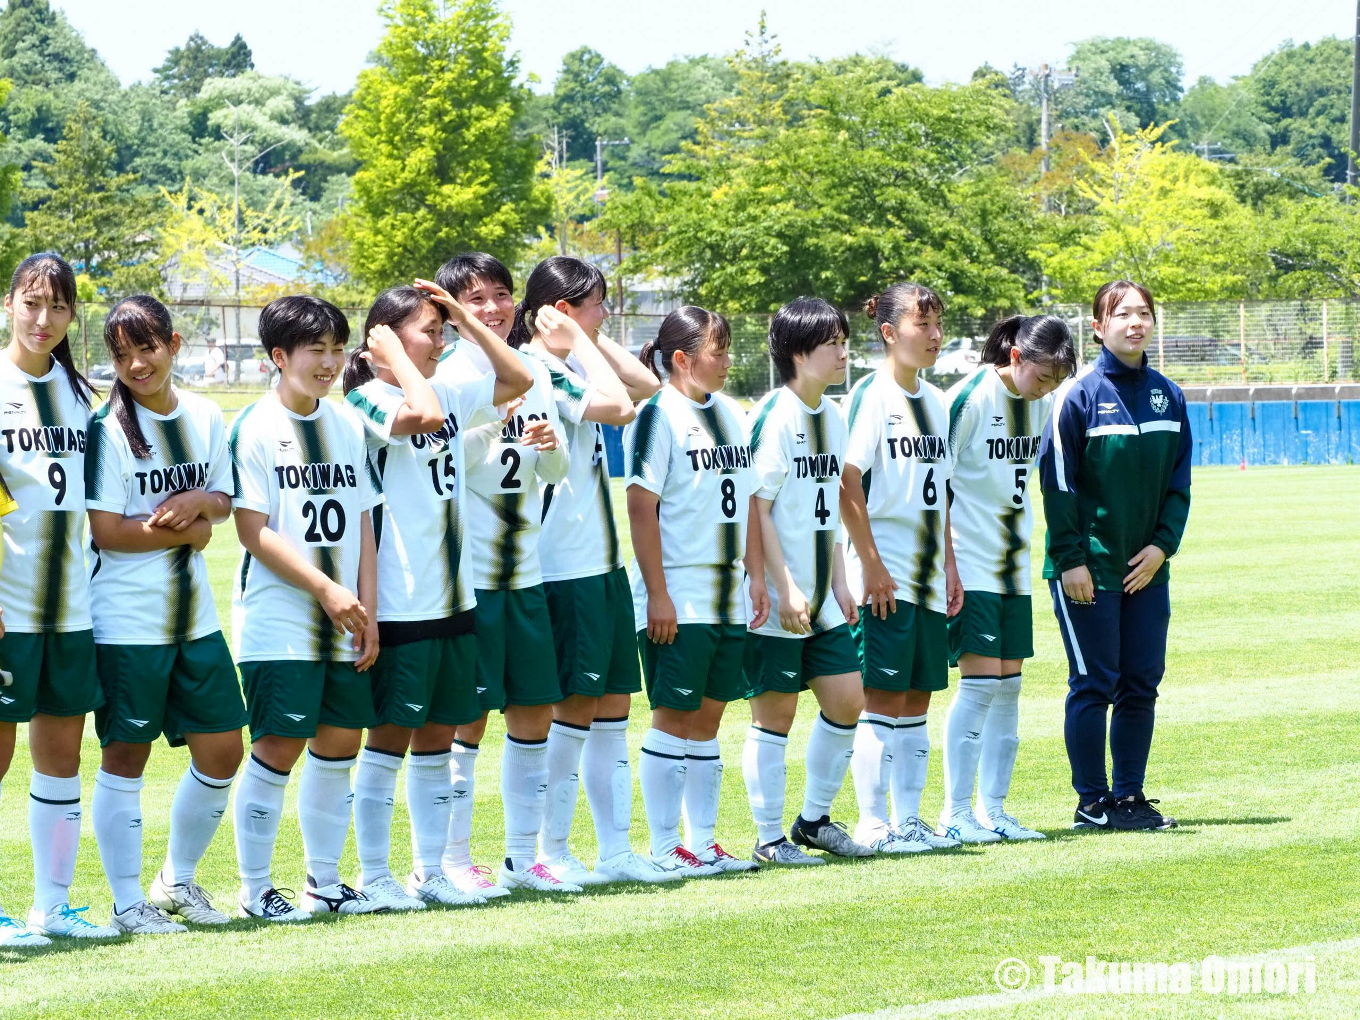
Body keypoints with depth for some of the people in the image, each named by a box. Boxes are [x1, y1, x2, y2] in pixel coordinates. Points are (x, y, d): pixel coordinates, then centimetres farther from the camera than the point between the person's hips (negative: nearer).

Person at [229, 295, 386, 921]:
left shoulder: (349, 426, 11)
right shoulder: (255, 428, -6)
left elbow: (362, 525, 12)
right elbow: (253, 532, -10)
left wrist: (367, 611, 3)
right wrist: (326, 590, -14)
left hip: (343, 625, 6)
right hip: (278, 624, -6)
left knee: (340, 745, 7)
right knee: (279, 748, -7)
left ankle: (325, 881, 19)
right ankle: (255, 890, 2)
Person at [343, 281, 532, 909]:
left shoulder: (451, 398, 11)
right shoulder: (368, 401, -11)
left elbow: (517, 380, 19)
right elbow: (424, 415, -30)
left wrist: (465, 319, 10)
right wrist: (394, 359, -15)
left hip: (453, 597, 7)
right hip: (399, 602, -7)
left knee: (437, 738, 11)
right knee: (391, 736, 0)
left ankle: (430, 871, 18)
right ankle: (375, 876, 8)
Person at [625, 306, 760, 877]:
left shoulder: (731, 413, 12)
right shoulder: (659, 415, -10)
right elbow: (641, 508, -13)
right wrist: (656, 594, -17)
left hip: (728, 597, 7)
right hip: (677, 599, -7)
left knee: (707, 719, 11)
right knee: (674, 718, -3)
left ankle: (702, 842, 16)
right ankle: (664, 848, 2)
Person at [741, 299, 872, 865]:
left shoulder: (832, 417, 11)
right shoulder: (773, 415, -14)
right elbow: (756, 507, -16)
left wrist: (838, 583, 15)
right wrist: (784, 588, -18)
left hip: (819, 599, 8)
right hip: (775, 600, -8)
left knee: (847, 697, 8)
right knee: (776, 710, -1)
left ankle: (814, 819, 21)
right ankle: (769, 839, 7)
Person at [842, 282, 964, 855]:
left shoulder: (934, 401, 14)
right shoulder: (871, 395, -8)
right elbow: (847, 484, -13)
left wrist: (949, 565, 14)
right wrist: (871, 565, -16)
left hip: (927, 576, 7)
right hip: (884, 576, -7)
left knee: (916, 699, 9)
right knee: (882, 699, -6)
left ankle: (907, 820, 14)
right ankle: (872, 824, -2)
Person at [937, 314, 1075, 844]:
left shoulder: (1042, 402, 6)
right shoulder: (970, 398, -15)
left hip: (1013, 562, 7)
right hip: (969, 563, -7)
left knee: (1008, 685, 7)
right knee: (980, 682, -11)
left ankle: (993, 810, 12)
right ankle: (955, 814, -6)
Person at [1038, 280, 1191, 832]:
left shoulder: (1168, 395, 7)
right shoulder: (1080, 393, -8)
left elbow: (1179, 480, 11)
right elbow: (1056, 480, -9)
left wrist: (1163, 544, -2)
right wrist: (1069, 559, -13)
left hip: (1146, 567, 5)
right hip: (1089, 568, -5)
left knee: (1141, 683, 7)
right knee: (1093, 684, -3)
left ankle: (1129, 795, 15)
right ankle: (1092, 802, 3)